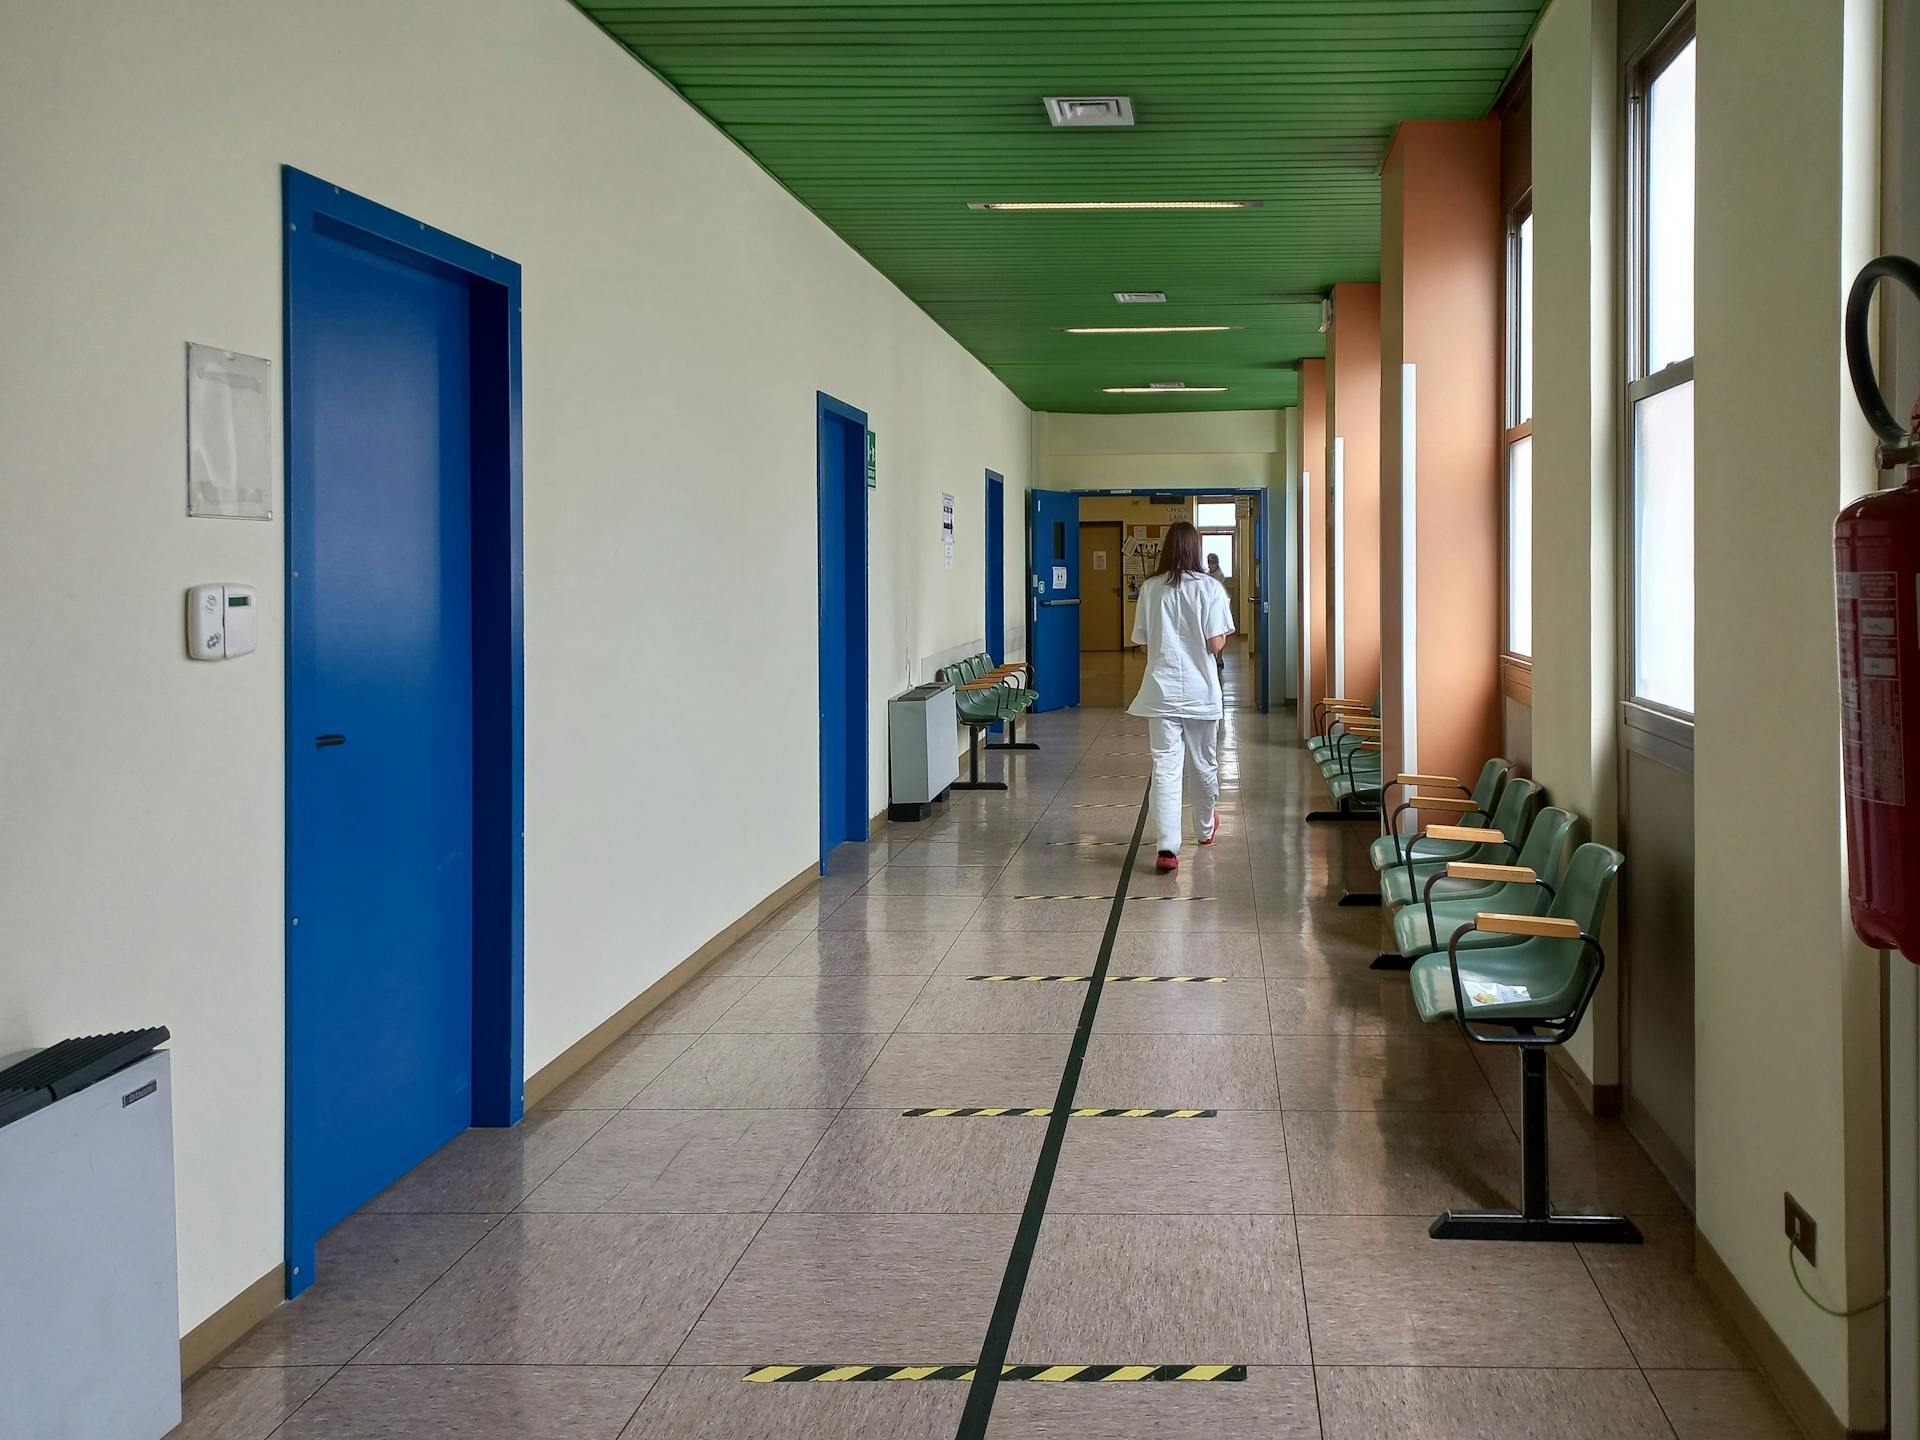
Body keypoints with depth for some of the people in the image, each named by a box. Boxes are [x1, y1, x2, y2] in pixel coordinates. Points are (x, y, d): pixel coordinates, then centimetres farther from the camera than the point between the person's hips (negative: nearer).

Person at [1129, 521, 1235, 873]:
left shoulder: (1150, 589, -1)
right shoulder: (1210, 589, -7)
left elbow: (1142, 641, 5)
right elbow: (1216, 644, -11)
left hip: (1161, 692, 1)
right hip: (1200, 691, -1)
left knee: (1165, 768, -3)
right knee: (1204, 763, 18)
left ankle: (1167, 848, -15)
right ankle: (1205, 828, 40)